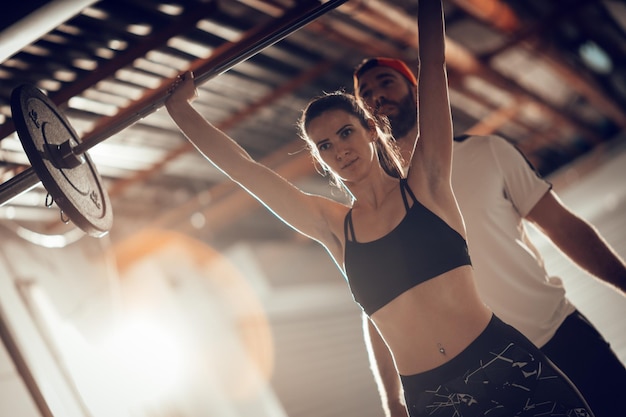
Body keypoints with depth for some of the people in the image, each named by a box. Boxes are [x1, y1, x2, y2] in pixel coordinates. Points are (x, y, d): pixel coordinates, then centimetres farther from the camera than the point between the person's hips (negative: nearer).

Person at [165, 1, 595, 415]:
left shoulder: (425, 183, 4)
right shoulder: (333, 227, 8)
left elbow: (433, 68, 2)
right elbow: (241, 167, 9)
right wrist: (180, 107, 10)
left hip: (506, 369, -2)